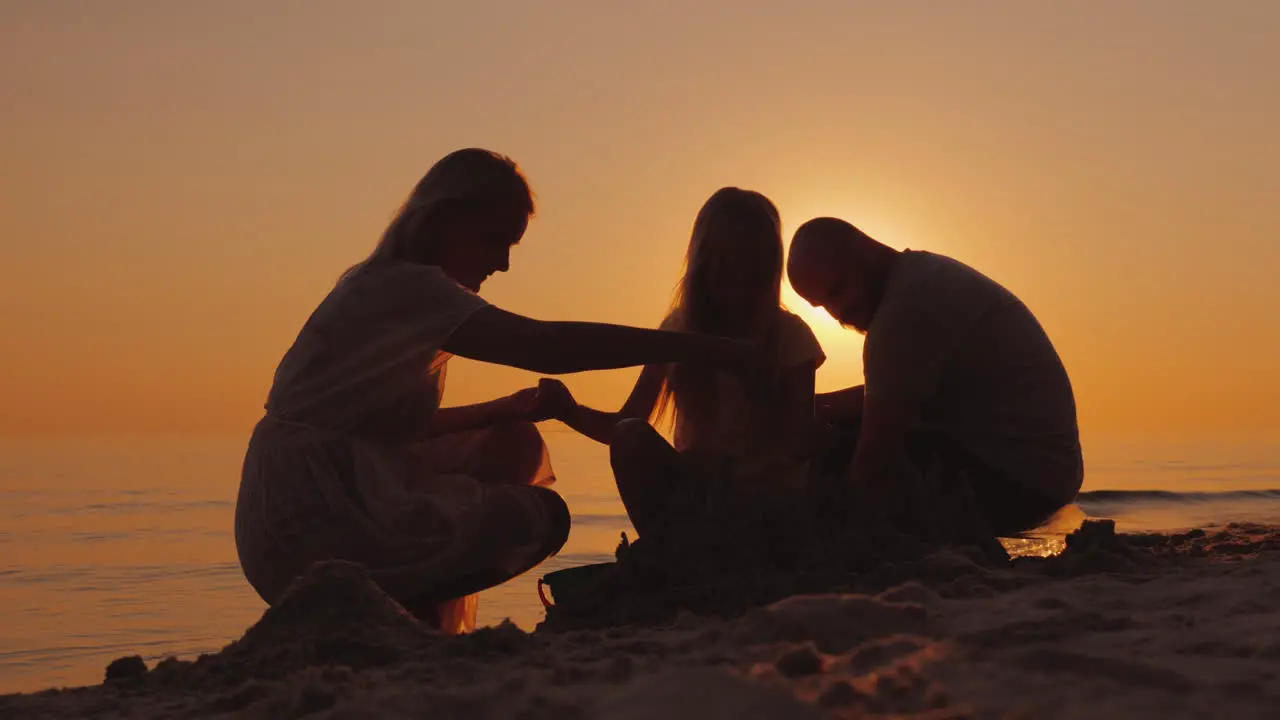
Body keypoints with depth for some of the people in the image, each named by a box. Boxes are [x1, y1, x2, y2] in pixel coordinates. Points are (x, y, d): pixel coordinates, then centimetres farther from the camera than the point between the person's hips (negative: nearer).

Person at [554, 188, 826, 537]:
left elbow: (799, 440, -11)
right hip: (695, 488, 3)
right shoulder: (681, 328, 1)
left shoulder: (789, 334, -5)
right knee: (632, 439, -25)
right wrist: (571, 411, -27)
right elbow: (627, 422, -5)